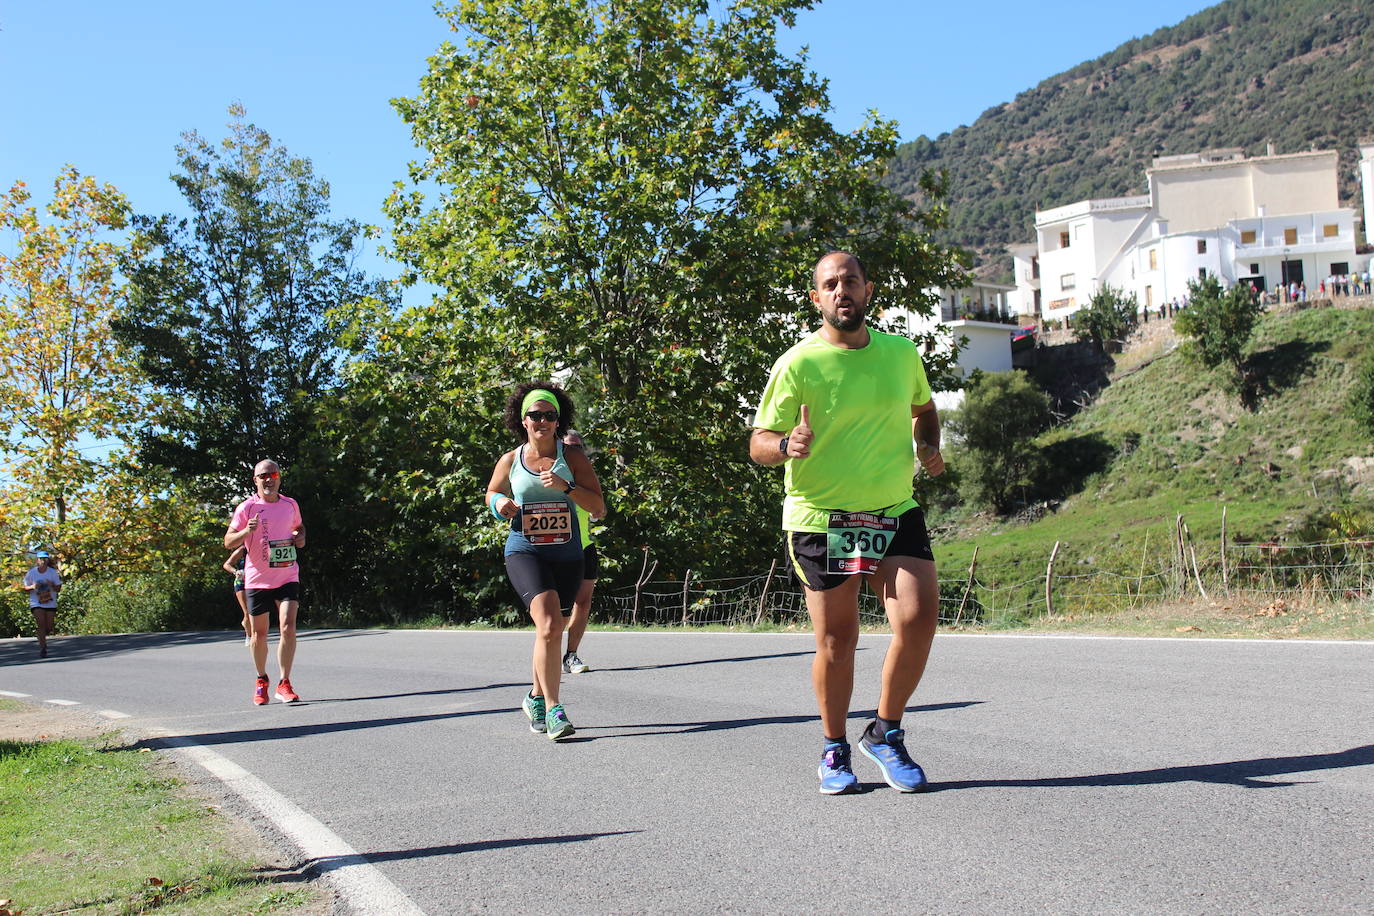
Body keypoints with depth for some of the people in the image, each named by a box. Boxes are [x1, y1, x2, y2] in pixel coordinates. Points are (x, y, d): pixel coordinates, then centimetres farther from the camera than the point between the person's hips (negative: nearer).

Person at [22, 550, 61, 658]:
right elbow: (25, 588, 7)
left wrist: (52, 585, -21)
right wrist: (33, 587, -15)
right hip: (36, 603, -1)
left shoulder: (53, 572, -3)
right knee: (41, 624, -15)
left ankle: (42, 637, 38)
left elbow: (58, 588, 0)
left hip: (50, 603, 1)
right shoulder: (31, 573, -2)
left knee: (49, 627, 2)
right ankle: (43, 649, -10)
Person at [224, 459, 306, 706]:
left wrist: (300, 537, 3)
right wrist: (247, 530, -25)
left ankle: (284, 684, -6)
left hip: (287, 577, 1)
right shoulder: (247, 507, -4)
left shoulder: (290, 504, 6)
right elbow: (228, 542, -6)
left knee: (288, 628, -13)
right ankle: (261, 680, 30)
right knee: (259, 633, 8)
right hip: (257, 579, -1)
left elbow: (299, 526, 26)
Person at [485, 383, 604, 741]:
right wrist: (500, 503, -2)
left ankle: (536, 698, 37)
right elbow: (491, 493, 22)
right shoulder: (510, 461, 4)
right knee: (549, 625, -23)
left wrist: (566, 487, -18)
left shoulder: (573, 458, 2)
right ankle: (553, 709, -17)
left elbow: (598, 507, -4)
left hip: (567, 554, 2)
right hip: (524, 552, -2)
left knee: (551, 632, 12)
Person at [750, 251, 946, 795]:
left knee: (919, 618, -13)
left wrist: (929, 446, 6)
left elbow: (923, 407, 26)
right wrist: (786, 445, -27)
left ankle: (886, 734, 11)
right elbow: (758, 442, -5)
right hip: (821, 519, -3)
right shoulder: (798, 365, -6)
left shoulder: (901, 353, 7)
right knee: (836, 641, 2)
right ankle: (834, 750, 25)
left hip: (895, 512, 3)